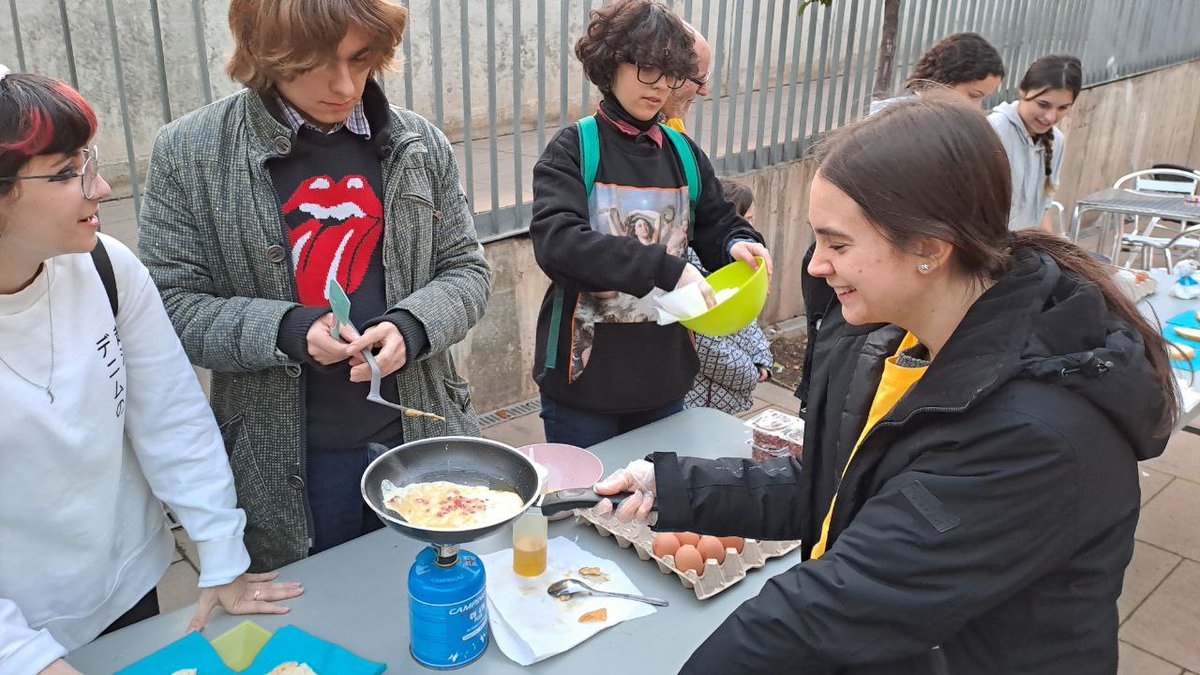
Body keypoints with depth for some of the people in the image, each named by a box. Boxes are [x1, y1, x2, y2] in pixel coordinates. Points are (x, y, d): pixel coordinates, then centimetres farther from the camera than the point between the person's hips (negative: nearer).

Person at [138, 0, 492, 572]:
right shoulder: (190, 154, -8)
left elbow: (465, 269, 4)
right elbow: (167, 301, -6)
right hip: (284, 469, -2)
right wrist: (283, 330, -23)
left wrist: (411, 325, -17)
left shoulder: (419, 144, -1)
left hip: (420, 439, 2)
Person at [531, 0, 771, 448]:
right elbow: (555, 242, -23)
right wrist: (665, 269, -30)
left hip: (665, 378, 4)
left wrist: (738, 245, -12)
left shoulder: (683, 154, 6)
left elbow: (717, 226, 13)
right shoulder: (574, 150, -9)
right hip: (585, 377, -4)